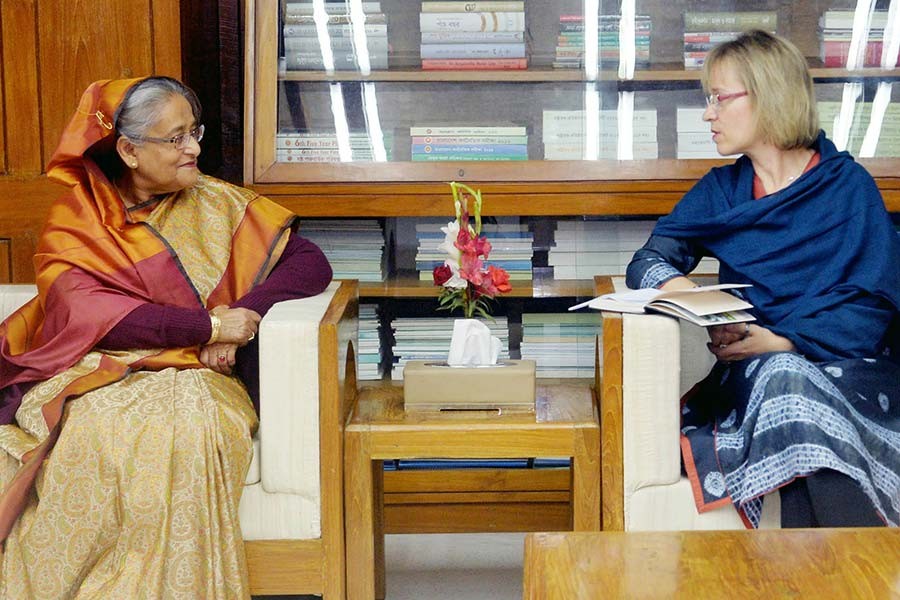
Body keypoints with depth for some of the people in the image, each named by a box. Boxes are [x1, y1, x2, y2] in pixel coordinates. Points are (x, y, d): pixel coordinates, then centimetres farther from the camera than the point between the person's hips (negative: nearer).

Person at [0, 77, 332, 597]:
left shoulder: (215, 205, 13)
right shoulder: (76, 220, 7)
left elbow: (311, 263, 7)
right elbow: (85, 310, -10)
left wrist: (240, 317, -11)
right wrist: (208, 327, -16)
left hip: (191, 376, 1)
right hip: (96, 377, -1)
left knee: (187, 432, -34)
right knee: (90, 437, -35)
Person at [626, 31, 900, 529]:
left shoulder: (847, 184, 6)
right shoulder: (722, 189, 17)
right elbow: (649, 260, 10)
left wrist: (783, 341, -18)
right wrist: (676, 288, -16)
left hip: (847, 364, -2)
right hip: (755, 369, 2)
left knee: (793, 381, -37)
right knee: (783, 379, -35)